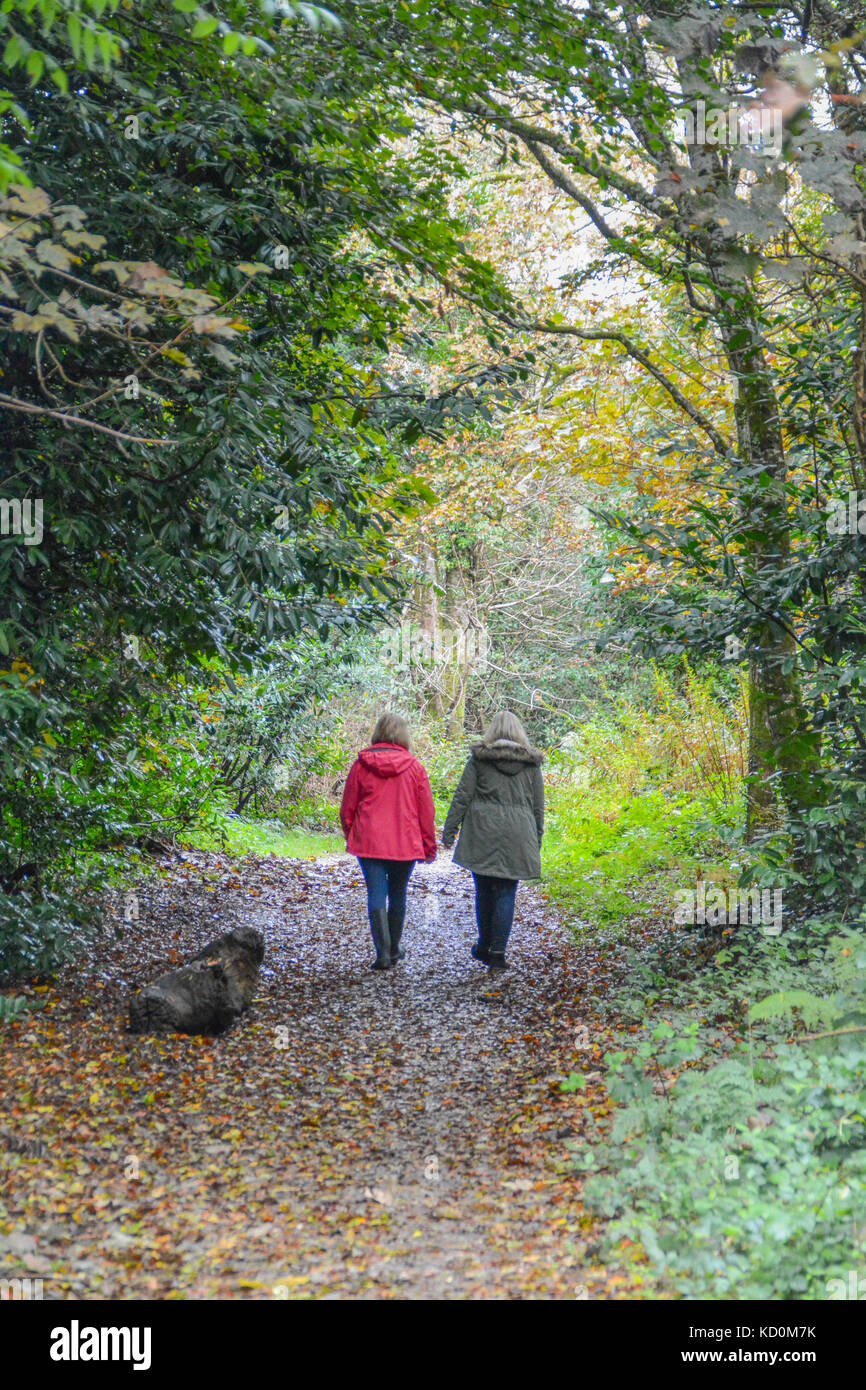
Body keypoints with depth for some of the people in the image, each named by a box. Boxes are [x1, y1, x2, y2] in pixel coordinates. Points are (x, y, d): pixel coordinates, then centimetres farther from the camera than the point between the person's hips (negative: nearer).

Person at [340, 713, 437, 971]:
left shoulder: (361, 764, -1)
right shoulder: (414, 767, -2)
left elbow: (348, 807, 5)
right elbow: (426, 810, 1)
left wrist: (349, 835, 20)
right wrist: (429, 846, 10)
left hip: (368, 841, -1)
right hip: (405, 843, 1)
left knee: (376, 894, -1)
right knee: (397, 894, 15)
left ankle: (383, 952, -12)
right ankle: (393, 950, 26)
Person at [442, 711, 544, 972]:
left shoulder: (479, 758, 1)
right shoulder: (531, 763, 7)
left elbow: (462, 797, -1)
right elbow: (538, 806, 11)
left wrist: (449, 831, 3)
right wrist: (536, 842, 18)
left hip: (483, 833, -1)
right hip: (517, 837, 1)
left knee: (484, 890, 11)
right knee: (506, 893, 2)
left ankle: (484, 946, 22)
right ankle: (498, 952, -2)